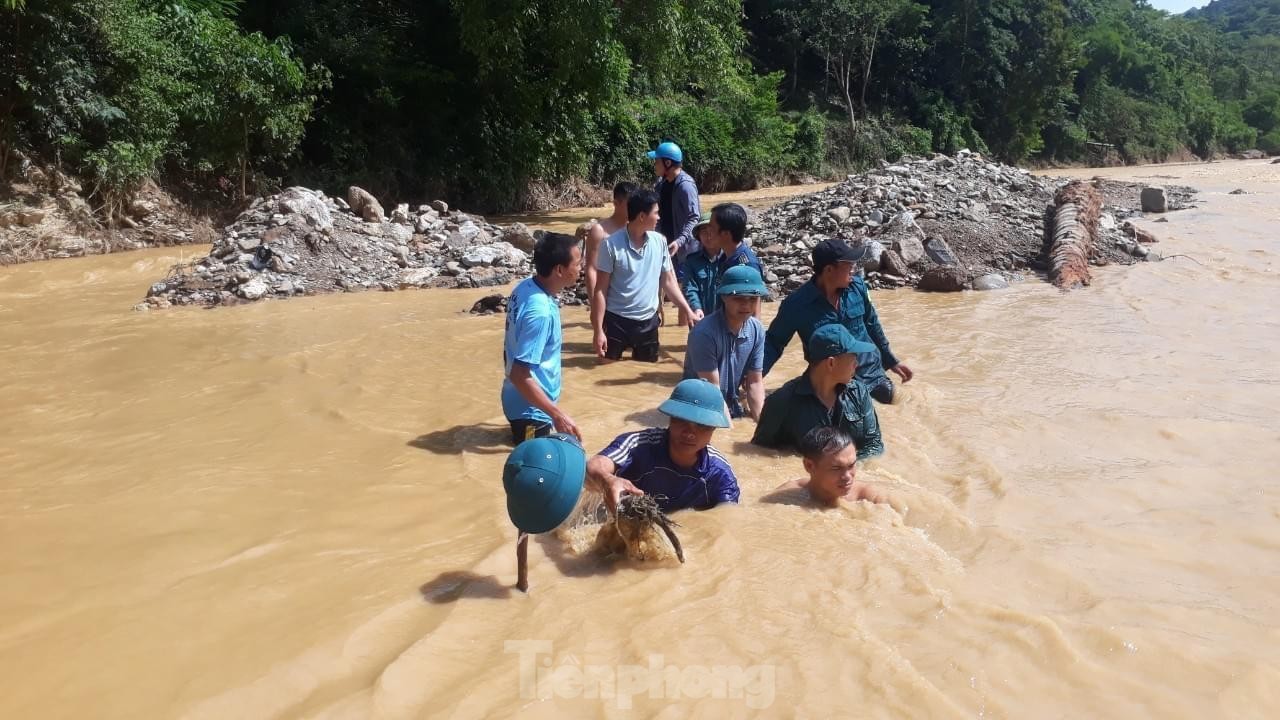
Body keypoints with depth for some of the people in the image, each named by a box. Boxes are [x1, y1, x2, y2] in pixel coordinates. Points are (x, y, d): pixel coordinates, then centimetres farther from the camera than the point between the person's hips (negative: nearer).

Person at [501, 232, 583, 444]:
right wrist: (557, 414, -26)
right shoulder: (540, 312, -31)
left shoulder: (525, 286, -3)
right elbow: (520, 375, -30)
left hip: (518, 401, 9)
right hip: (531, 409, -9)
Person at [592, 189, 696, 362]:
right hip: (616, 321, -4)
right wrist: (598, 330, -13)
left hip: (648, 322, 4)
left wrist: (688, 311, 2)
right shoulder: (611, 244, -12)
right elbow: (600, 290, -9)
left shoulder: (659, 242, 0)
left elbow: (668, 281, 10)